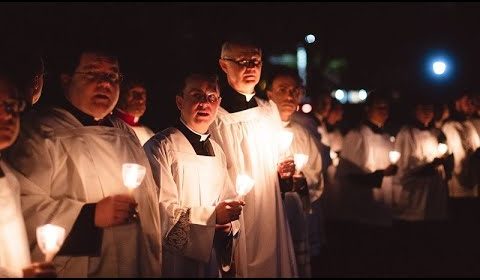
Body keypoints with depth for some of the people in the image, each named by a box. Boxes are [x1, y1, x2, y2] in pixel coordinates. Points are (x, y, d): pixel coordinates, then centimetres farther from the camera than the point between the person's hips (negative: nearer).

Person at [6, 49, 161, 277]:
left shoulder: (125, 133, 12)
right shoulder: (42, 133, -11)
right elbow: (22, 206, -21)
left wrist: (154, 264, 14)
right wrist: (90, 215, -26)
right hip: (77, 271, -6)